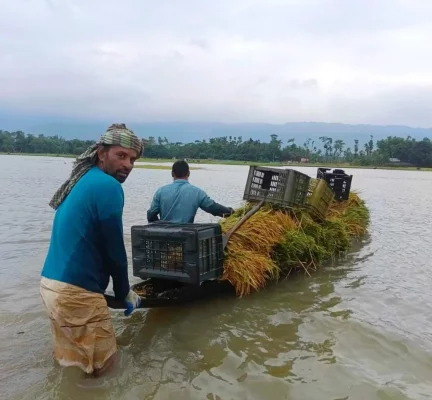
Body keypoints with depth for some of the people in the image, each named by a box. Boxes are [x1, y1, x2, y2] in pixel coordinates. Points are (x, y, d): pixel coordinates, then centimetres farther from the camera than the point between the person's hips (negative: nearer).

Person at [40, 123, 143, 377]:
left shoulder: (82, 181, 12)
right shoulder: (108, 186, -16)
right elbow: (114, 248, -14)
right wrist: (125, 291, 3)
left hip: (52, 283, 10)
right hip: (75, 290, -10)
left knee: (69, 356, 24)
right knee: (103, 362, 7)